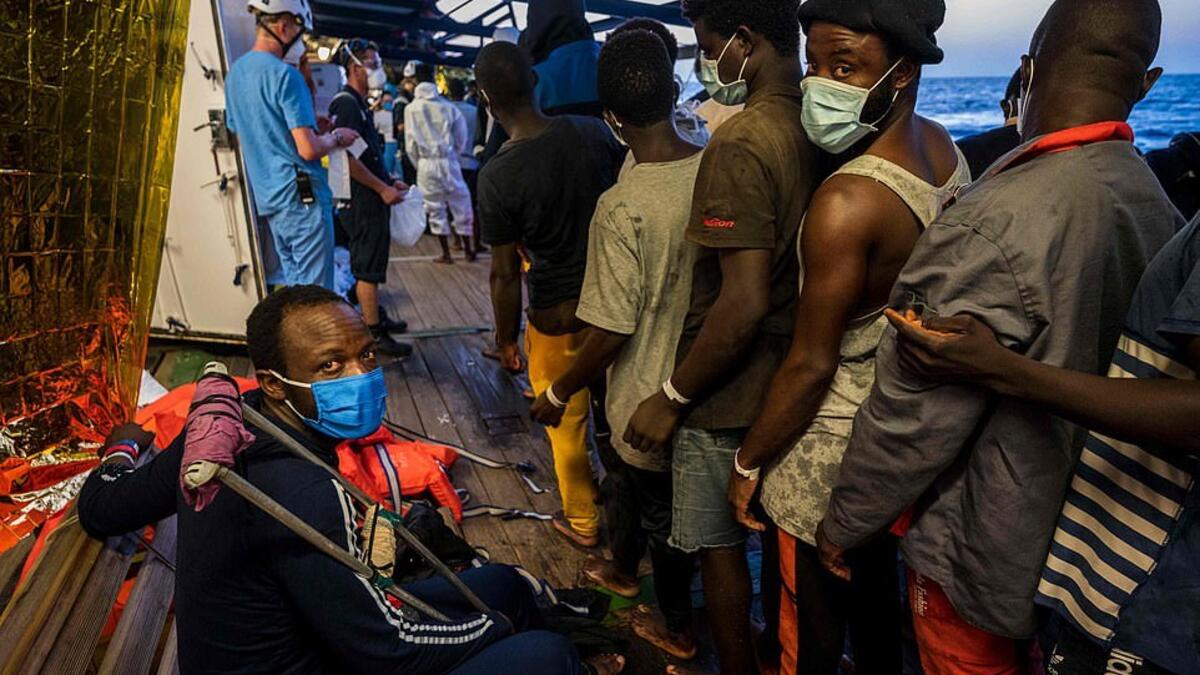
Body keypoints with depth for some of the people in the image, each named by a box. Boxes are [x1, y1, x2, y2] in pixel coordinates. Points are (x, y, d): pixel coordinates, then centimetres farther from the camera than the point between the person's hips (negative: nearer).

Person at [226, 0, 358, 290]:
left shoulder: (236, 72, 13)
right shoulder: (285, 74, -14)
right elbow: (308, 149, -20)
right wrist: (336, 138, 0)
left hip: (267, 198, 9)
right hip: (301, 196, -9)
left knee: (293, 285, 17)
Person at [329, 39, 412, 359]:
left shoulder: (359, 104, 17)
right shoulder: (346, 104, -15)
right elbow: (347, 158, -24)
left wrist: (390, 181, 17)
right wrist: (383, 189, -21)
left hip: (371, 201, 10)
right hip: (362, 202, -10)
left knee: (369, 267, 18)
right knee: (368, 268, -5)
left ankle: (375, 319, 30)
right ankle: (374, 335, 1)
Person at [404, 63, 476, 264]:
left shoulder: (411, 109, -3)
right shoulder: (447, 107, -3)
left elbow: (410, 145, -1)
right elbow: (461, 138, 3)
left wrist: (419, 164, 13)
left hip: (426, 163, 0)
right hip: (448, 161, 0)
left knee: (435, 209, 9)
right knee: (460, 204, 12)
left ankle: (446, 253, 12)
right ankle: (468, 250, 18)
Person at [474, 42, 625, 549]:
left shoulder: (497, 177, -20)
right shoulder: (593, 132, -10)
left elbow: (506, 275, -15)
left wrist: (505, 340, -1)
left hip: (557, 316, -4)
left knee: (565, 421, 17)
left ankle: (582, 521, 36)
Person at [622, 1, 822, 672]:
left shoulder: (739, 144, -23)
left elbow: (744, 303, -28)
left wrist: (670, 398, -17)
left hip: (732, 394, -8)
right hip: (794, 382, 8)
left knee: (721, 548, 11)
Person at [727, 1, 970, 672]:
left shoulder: (845, 202, -29)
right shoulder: (945, 150, -4)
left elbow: (810, 365, -23)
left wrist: (748, 461, -11)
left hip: (833, 444, -8)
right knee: (877, 585, 29)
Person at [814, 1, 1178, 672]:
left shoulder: (998, 224, -29)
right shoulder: (1159, 208, -4)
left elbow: (915, 413, -24)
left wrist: (844, 523, -10)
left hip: (984, 550, -7)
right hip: (1087, 534, 7)